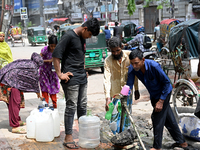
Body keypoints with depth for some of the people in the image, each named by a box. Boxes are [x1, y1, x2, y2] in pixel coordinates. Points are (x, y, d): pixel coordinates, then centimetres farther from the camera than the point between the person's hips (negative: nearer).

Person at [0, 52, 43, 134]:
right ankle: (15, 126, -3)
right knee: (15, 102, -6)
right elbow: (35, 81, 8)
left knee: (13, 102, 19)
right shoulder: (33, 67, -3)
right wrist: (38, 93, 24)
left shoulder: (25, 62, 21)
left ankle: (17, 120, 32)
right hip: (12, 81, -9)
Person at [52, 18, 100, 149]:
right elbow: (56, 55, -17)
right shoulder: (69, 36, -12)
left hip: (82, 78, 8)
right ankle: (68, 138, 4)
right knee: (71, 107, -5)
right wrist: (60, 74, -17)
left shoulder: (82, 38, 14)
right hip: (71, 78, -8)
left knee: (83, 106, 14)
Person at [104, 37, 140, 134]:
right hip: (115, 93, -2)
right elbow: (107, 79, -22)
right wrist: (107, 97, -32)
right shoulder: (108, 61, -13)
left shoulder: (129, 55, -7)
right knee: (115, 119, -1)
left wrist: (136, 89, 8)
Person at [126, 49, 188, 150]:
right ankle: (181, 141, 30)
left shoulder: (154, 66, -34)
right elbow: (129, 85, -15)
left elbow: (166, 82, -24)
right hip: (154, 95, 6)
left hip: (164, 92, -6)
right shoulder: (132, 68, -20)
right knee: (168, 118, 15)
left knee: (157, 117, -8)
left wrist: (161, 101, -24)